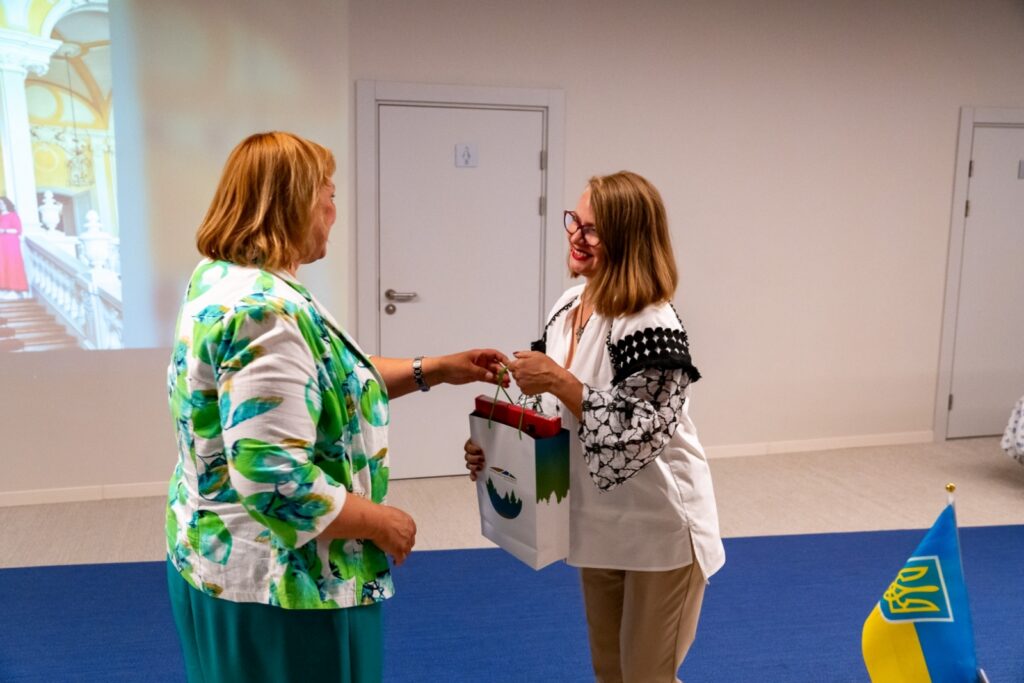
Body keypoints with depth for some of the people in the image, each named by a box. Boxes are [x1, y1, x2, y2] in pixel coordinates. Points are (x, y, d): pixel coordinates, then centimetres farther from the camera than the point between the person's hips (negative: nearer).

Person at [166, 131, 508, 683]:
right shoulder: (265, 315, -27)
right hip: (277, 583, -10)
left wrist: (432, 369, 11)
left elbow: (328, 380, 14)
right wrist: (380, 523, -17)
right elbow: (277, 483, -31)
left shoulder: (226, 280, 5)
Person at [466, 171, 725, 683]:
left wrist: (561, 383, -32)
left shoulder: (652, 325, -25)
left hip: (659, 529, -8)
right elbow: (552, 414, 9)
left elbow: (643, 435, -29)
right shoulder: (568, 307, -1)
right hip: (598, 523, 8)